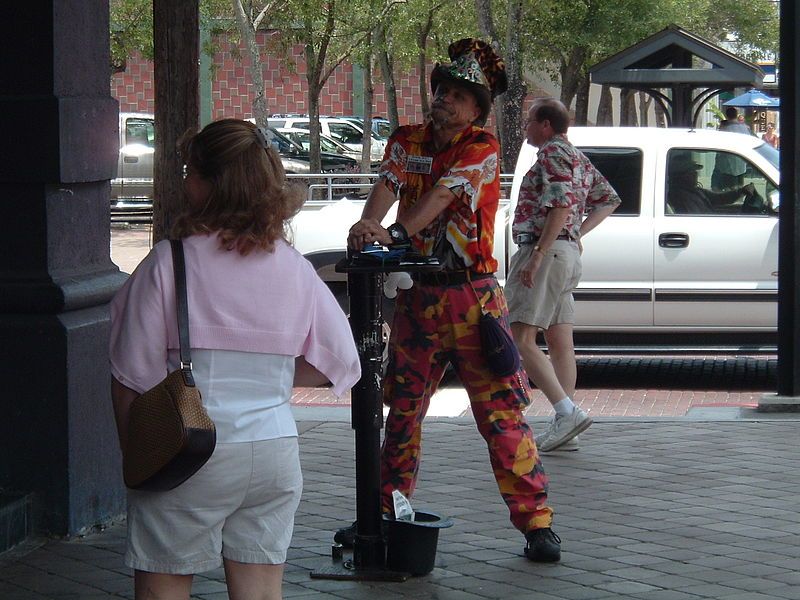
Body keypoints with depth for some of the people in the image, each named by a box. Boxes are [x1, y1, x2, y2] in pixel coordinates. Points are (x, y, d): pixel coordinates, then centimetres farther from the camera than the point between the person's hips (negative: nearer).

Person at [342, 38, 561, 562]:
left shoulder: (482, 147, -6)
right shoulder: (408, 142, 8)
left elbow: (443, 194, -21)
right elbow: (389, 183, -10)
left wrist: (396, 233, -35)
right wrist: (367, 227, -31)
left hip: (471, 295, -5)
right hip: (416, 294, 5)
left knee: (502, 412, -7)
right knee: (403, 410, 12)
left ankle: (536, 522, -4)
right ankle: (384, 513, 23)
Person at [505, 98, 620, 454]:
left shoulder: (552, 154, -9)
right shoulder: (578, 158, 21)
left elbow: (561, 205, -22)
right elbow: (609, 199, 27)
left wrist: (537, 255, -24)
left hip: (545, 251, -10)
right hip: (569, 253, 10)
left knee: (521, 338, -13)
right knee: (560, 342, 8)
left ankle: (568, 413, -21)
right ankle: (565, 427, 6)